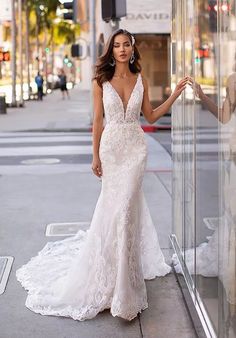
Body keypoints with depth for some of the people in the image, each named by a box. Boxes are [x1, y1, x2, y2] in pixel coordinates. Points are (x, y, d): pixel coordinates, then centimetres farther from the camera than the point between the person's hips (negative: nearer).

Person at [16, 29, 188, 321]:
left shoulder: (140, 80, 4)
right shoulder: (101, 81, -2)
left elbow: (150, 116, 9)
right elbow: (98, 120, -1)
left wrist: (176, 93, 4)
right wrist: (95, 156, -3)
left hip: (135, 147, 0)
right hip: (111, 146, 0)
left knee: (123, 207, -7)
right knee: (114, 205, 6)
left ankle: (120, 281, 3)